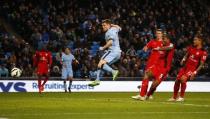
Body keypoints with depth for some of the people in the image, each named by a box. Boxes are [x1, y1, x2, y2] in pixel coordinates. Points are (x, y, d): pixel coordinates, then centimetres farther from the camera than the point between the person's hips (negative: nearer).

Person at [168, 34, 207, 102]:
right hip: (185, 67, 6)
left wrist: (195, 72, -18)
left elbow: (201, 64, -11)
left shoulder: (203, 52, -12)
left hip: (192, 69, -6)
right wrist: (183, 60, -2)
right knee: (177, 80, 4)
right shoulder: (191, 48, 6)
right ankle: (174, 97, 24)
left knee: (183, 79, -27)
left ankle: (182, 97, -12)